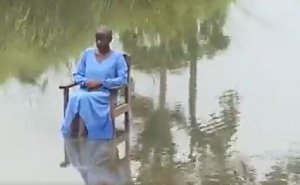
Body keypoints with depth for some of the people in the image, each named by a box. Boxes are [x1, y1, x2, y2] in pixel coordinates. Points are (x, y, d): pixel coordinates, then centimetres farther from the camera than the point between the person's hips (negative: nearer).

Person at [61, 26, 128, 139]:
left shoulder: (117, 57, 5)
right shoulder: (87, 53, 16)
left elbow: (123, 79, -7)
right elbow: (77, 75, 17)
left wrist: (101, 83, -15)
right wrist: (85, 82, -7)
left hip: (105, 94, -4)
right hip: (86, 91, 4)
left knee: (85, 99, -37)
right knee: (75, 97, -34)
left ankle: (82, 136, -41)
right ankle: (73, 135, -42)